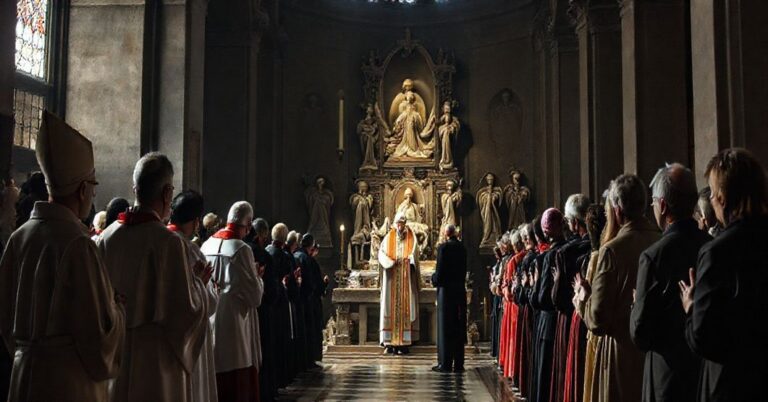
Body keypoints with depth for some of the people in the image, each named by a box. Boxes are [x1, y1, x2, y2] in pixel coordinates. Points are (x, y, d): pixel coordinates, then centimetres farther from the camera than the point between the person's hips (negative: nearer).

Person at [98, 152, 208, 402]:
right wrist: (198, 286, 3)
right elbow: (186, 311, -15)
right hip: (156, 360, -5)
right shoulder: (168, 242, -18)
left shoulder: (107, 236, -2)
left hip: (112, 353, 6)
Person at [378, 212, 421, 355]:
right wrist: (391, 262, -12)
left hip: (406, 278, -1)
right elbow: (381, 254, 4)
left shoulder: (411, 238, 8)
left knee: (405, 308, -4)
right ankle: (389, 342, -4)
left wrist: (410, 261, -16)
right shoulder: (388, 238, 10)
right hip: (392, 278, 1)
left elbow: (415, 256, 4)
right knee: (391, 307, -4)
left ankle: (404, 342, -5)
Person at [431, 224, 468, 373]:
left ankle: (445, 363, 2)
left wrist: (434, 279, 5)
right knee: (459, 327, 9)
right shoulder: (462, 247, 4)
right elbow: (464, 269, 8)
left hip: (446, 290, -5)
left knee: (445, 327, 1)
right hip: (460, 291, 5)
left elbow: (440, 270, -13)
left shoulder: (444, 247, -12)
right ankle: (458, 364, 13)